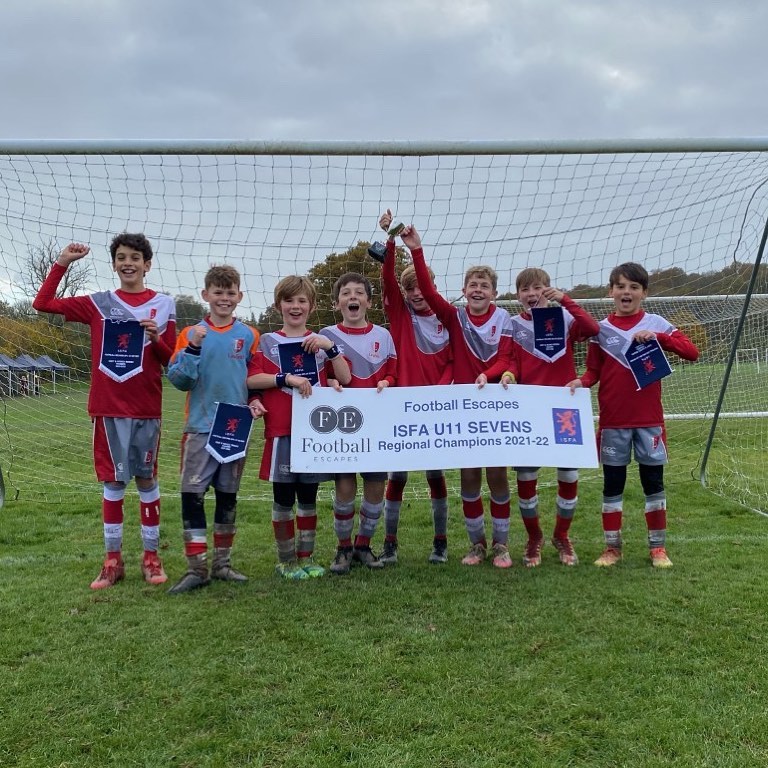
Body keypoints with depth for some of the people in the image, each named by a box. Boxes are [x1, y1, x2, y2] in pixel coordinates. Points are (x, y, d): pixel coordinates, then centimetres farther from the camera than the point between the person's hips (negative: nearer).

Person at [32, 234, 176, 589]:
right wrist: (62, 262, 0)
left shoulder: (163, 305, 2)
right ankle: (113, 560, 16)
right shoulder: (99, 303, 5)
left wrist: (156, 338, -16)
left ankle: (151, 556, 18)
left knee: (147, 480, 7)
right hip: (108, 407, 1)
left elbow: (172, 360, 4)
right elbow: (42, 303, 6)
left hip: (146, 408, -1)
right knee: (113, 482, 6)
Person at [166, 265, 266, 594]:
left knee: (228, 494, 10)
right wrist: (193, 348, -18)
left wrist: (256, 402, -7)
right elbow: (177, 379, -5)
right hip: (200, 427, -2)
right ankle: (196, 568, 2)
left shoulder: (249, 336, 4)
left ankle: (222, 563, 22)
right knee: (191, 494, -6)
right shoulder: (191, 334, 0)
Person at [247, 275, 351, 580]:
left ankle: (306, 557, 21)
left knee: (308, 496, 10)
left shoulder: (321, 342, 11)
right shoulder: (268, 342, 4)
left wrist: (330, 346, -8)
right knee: (283, 497, 3)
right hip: (281, 429, -2)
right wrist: (287, 378, -17)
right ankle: (285, 560, 16)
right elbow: (251, 379, -6)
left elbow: (345, 378, 4)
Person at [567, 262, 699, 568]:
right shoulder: (601, 329, 3)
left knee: (653, 482, 7)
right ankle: (612, 547, 18)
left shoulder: (656, 324, 1)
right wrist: (582, 381, -16)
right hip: (612, 421, 1)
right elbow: (594, 371, 6)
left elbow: (691, 352, -9)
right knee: (612, 484, 7)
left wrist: (658, 337, -21)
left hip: (649, 419, 0)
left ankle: (658, 547, 19)